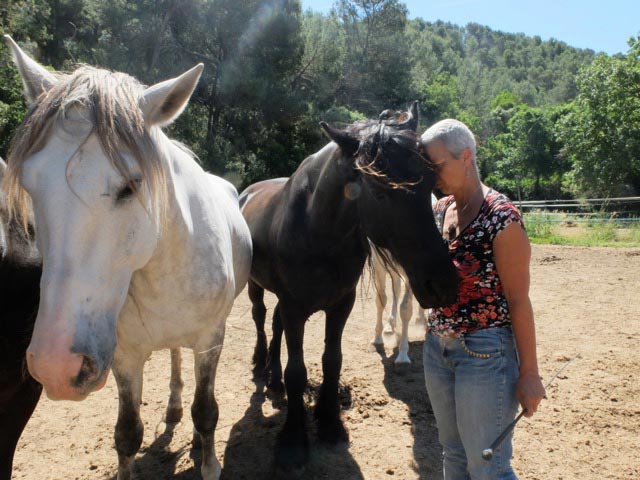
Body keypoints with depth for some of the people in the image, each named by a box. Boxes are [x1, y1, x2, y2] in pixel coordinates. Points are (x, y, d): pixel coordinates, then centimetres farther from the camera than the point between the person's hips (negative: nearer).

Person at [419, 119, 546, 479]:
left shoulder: (500, 217, -16)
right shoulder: (439, 210, 5)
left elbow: (518, 300, -15)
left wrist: (529, 373, -12)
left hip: (485, 352, -7)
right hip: (438, 347, 7)